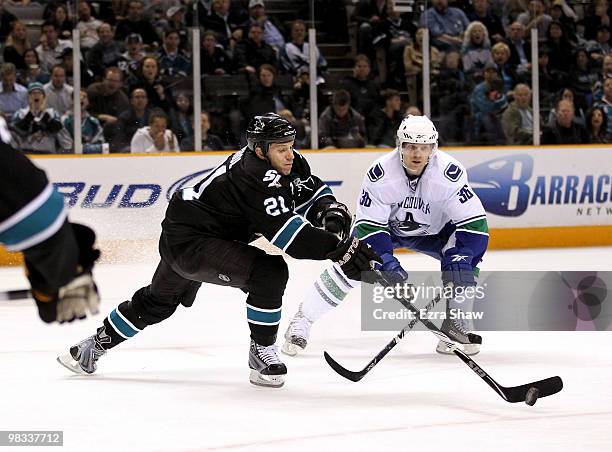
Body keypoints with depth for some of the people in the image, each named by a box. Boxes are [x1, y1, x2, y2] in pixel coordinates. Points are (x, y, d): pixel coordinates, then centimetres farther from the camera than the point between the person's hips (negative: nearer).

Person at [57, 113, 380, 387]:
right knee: (269, 272, -25)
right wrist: (339, 249, -41)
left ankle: (94, 346, 46)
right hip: (189, 241, -11)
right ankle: (261, 352, -10)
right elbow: (287, 233, -38)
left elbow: (310, 189, 7)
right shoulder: (257, 178, -31)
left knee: (159, 301, 30)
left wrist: (331, 211, -14)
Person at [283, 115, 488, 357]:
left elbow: (474, 222, -28)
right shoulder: (380, 174, -30)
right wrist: (386, 262, -35)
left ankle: (454, 321, -6)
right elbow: (368, 225, -25)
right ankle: (302, 321, -2)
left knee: (459, 257, -25)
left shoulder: (450, 173, -31)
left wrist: (463, 261, -39)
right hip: (386, 225, -1)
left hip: (431, 230, 1)